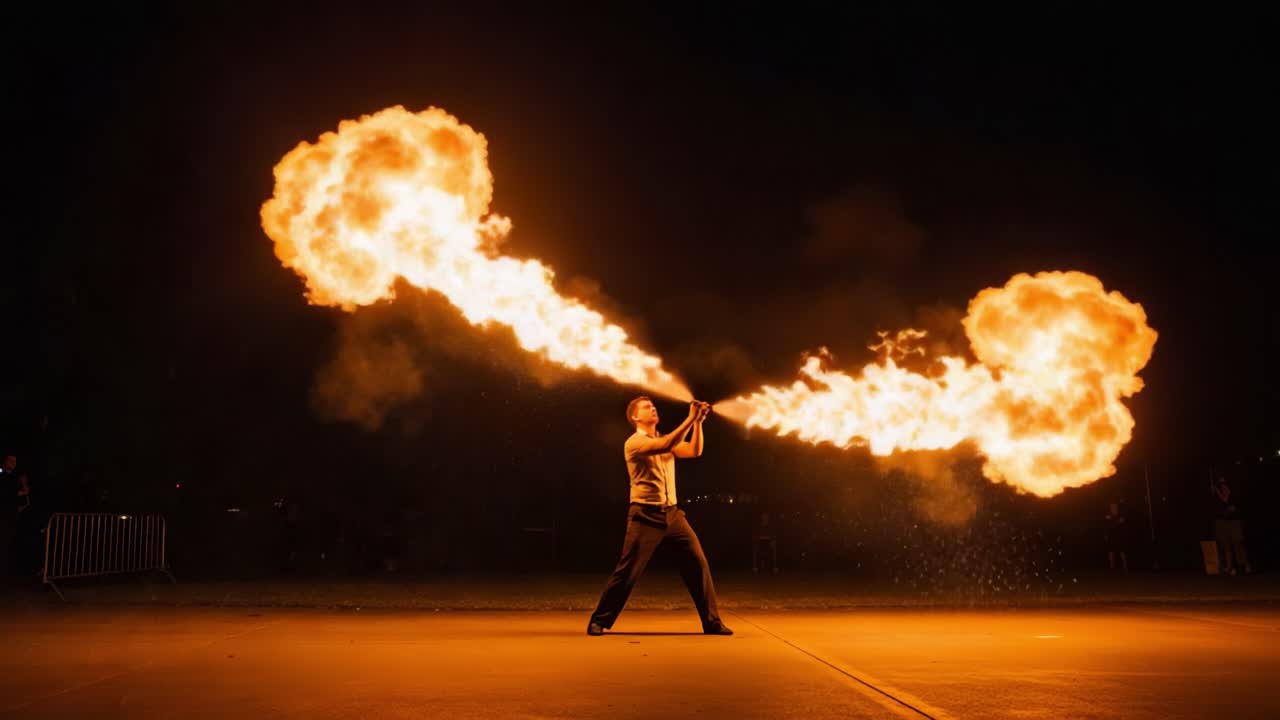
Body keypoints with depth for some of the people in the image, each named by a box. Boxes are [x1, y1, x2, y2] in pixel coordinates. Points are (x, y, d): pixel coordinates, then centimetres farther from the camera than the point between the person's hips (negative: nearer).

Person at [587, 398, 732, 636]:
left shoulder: (666, 440, 18)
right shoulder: (634, 442, -6)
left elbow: (695, 451, 3)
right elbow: (665, 446, -24)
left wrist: (699, 421, -8)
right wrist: (690, 419, -23)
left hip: (672, 513, 6)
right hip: (646, 515, -6)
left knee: (698, 562, 0)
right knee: (628, 570, -5)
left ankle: (712, 621, 8)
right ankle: (599, 621, 9)